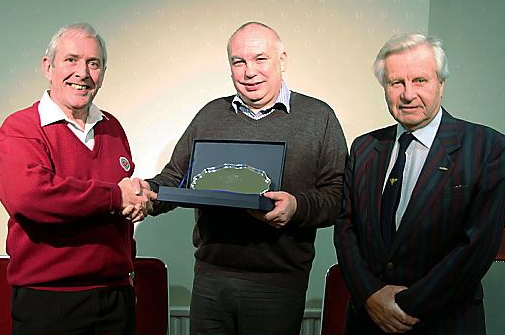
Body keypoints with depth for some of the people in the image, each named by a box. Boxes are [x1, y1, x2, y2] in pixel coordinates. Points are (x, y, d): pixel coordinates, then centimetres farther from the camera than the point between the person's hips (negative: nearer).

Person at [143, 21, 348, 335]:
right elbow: (175, 176, 14)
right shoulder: (211, 114, 11)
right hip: (209, 277, 3)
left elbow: (338, 194, -4)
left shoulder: (318, 117, 0)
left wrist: (298, 207, -22)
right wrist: (147, 193, -7)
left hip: (279, 285, -3)